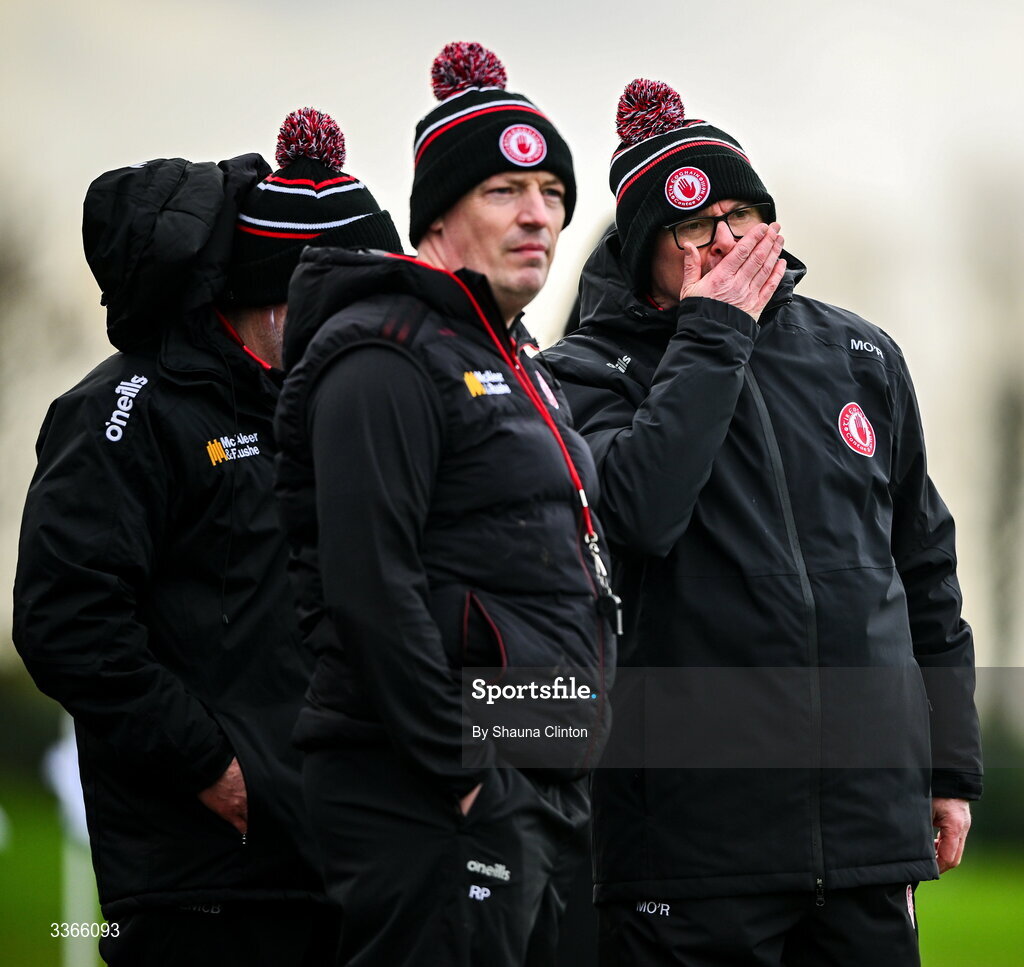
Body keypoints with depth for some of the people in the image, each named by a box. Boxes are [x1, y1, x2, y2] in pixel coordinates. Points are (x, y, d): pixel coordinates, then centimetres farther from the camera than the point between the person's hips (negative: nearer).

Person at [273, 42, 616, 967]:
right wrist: (464, 772, -20)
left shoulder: (516, 363, 21)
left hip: (538, 796, 10)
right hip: (434, 812, -10)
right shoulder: (388, 360, -11)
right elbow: (369, 587, -20)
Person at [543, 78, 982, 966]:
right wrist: (713, 334, -12)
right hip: (694, 827, -4)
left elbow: (926, 570, 20)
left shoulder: (861, 358, 14)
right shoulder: (593, 373, 0)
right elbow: (640, 508, -21)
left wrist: (952, 765, 17)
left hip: (868, 817, 4)